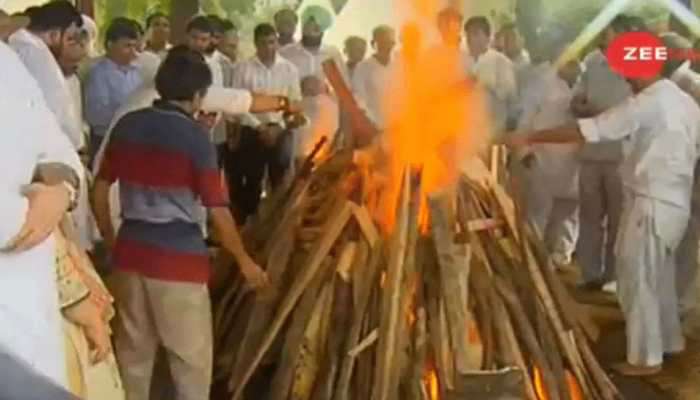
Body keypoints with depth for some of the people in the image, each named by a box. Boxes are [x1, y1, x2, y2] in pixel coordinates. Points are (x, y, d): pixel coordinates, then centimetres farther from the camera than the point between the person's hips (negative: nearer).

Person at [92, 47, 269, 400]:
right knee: (192, 356, 7)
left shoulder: (127, 126, 3)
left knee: (133, 349, 17)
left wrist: (109, 239, 21)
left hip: (130, 251, 6)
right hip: (179, 257, -5)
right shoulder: (195, 137, -12)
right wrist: (244, 260, -2)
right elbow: (217, 210, -12)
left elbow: (101, 187, 9)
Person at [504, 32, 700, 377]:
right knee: (658, 277, 22)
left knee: (636, 280, 2)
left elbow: (584, 131, -21)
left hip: (652, 204, -9)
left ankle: (646, 357, 11)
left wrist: (529, 137, -17)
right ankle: (669, 340, 36)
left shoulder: (648, 102, -17)